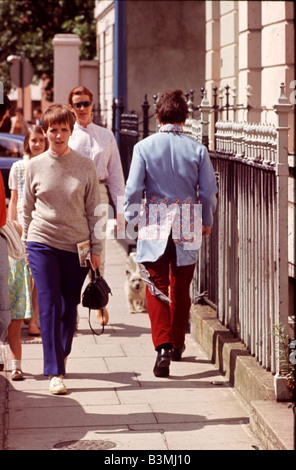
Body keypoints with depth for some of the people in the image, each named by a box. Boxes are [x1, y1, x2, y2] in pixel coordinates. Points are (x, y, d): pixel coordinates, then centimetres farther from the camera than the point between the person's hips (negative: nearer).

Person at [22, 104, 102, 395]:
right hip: (42, 243, -1)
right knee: (49, 307, -8)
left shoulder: (85, 167, 2)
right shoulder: (35, 166, 2)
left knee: (70, 306, 9)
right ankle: (55, 373, -8)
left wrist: (96, 248, 3)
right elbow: (27, 209, 10)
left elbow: (94, 210, 6)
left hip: (76, 246, 1)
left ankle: (62, 356, 31)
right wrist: (26, 245, 9)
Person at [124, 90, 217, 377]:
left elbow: (133, 189, -7)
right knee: (181, 288, 15)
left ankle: (163, 347, -16)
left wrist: (131, 220, 8)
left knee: (156, 288, 0)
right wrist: (207, 222, 17)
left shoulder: (144, 147, -6)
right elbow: (208, 190, 1)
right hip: (188, 225, 2)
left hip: (155, 223, -2)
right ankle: (177, 344, 29)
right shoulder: (197, 149, -3)